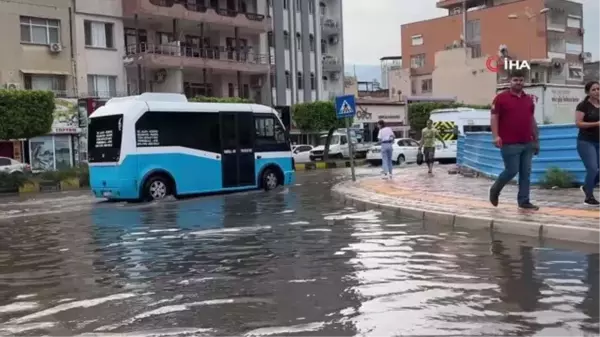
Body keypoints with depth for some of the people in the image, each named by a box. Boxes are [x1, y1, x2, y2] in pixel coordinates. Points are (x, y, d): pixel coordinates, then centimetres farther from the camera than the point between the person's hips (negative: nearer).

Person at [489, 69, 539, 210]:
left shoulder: (529, 99, 13)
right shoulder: (501, 98, -3)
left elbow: (532, 120, 18)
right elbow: (494, 117, -7)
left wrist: (536, 140, 16)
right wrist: (496, 136, -18)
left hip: (527, 143, 6)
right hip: (510, 144, -6)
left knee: (526, 173, 4)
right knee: (512, 170, -3)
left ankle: (524, 201, 9)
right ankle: (495, 190, 22)